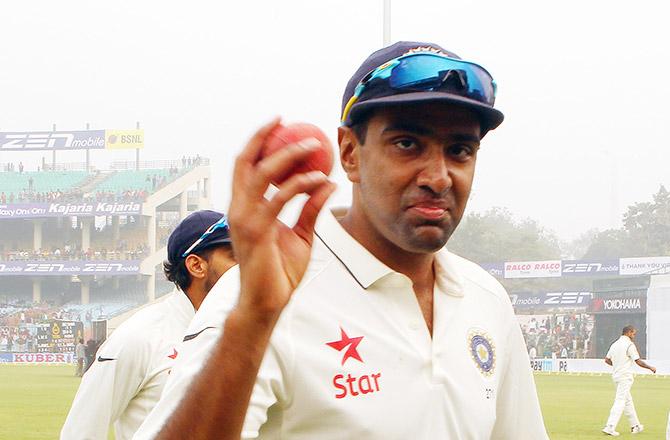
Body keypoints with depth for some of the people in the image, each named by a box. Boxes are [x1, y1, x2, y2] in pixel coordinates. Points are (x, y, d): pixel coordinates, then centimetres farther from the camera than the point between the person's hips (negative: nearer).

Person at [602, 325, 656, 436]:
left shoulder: (615, 344, 10)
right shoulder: (629, 344, -13)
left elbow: (607, 360, 17)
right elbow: (638, 361, -16)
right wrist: (650, 368, -1)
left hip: (616, 375, 9)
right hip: (625, 376, -9)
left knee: (628, 401, 17)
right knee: (620, 401, -10)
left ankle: (635, 426, 25)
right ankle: (610, 427, -17)